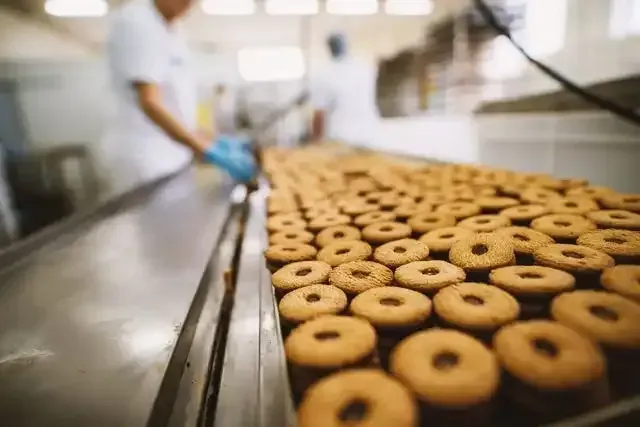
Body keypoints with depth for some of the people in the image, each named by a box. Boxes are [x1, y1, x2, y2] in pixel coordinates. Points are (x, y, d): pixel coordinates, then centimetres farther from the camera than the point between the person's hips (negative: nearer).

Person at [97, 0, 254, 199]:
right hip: (141, 158, -8)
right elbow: (150, 102, -23)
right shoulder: (135, 21, -13)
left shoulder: (169, 27, 12)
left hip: (170, 154, 8)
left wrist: (213, 142, 8)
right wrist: (211, 151, -29)